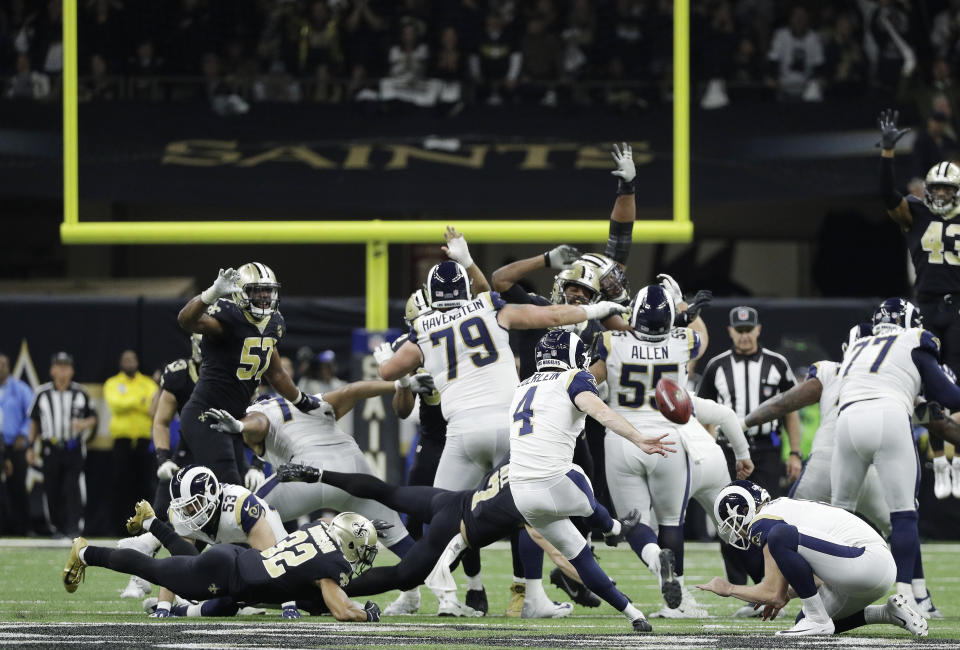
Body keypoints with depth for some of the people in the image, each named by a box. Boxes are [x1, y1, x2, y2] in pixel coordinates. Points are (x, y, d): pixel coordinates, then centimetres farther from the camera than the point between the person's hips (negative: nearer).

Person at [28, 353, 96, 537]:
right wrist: (31, 447, 11)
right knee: (52, 490, 4)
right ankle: (57, 527, 17)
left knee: (74, 489, -13)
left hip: (74, 449, -2)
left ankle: (74, 527, -13)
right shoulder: (42, 393, 6)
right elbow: (34, 421, 14)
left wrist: (83, 424, -12)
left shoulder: (80, 393, 4)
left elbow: (93, 418, 11)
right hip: (51, 449, 2)